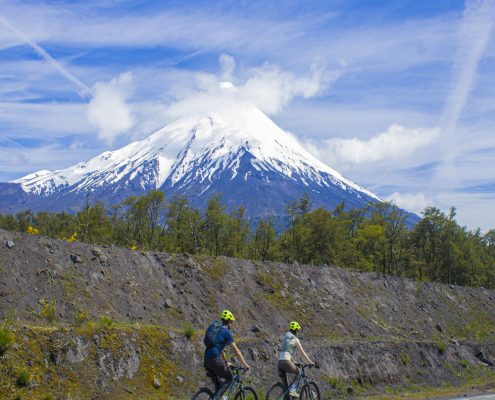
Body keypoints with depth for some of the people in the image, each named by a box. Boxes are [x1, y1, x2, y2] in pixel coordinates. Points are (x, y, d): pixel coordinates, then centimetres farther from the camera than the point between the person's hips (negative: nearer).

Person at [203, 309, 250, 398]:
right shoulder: (227, 332, 1)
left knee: (218, 384, 20)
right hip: (215, 359, -7)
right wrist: (245, 364, 2)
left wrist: (226, 362, 37)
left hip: (206, 360, 7)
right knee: (229, 379, 11)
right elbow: (236, 351, -2)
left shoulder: (215, 328, 23)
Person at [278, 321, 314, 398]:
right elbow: (303, 353, 3)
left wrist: (293, 362, 39)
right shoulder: (295, 339, 2)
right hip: (286, 362, -6)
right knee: (298, 373, 20)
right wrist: (310, 362, 12)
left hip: (279, 362, 6)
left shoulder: (284, 338, 23)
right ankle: (292, 390, 4)